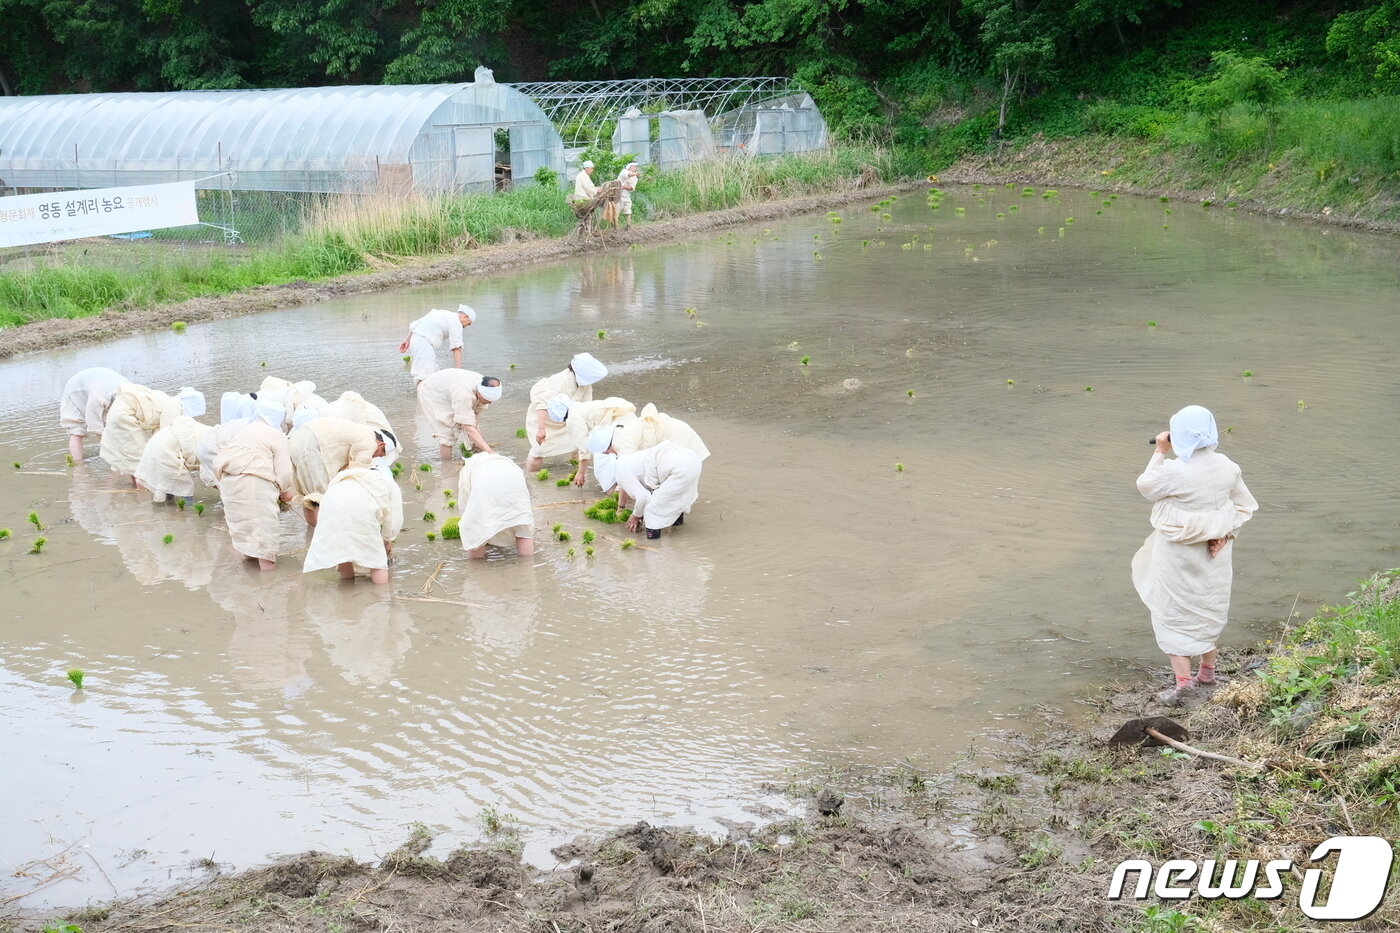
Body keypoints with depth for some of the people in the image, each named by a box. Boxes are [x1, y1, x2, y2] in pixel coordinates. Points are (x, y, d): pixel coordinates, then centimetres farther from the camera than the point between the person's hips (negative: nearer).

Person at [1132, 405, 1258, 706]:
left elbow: (1145, 486, -5)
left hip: (1178, 558, -6)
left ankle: (1182, 680, 0)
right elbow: (1244, 506, 3)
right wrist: (1225, 534, 0)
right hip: (1213, 555, 6)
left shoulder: (1174, 472, -25)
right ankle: (1208, 670, 37)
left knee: (1173, 616, 6)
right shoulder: (1227, 467, -6)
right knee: (1208, 611, 22)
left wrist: (1160, 452, -1)